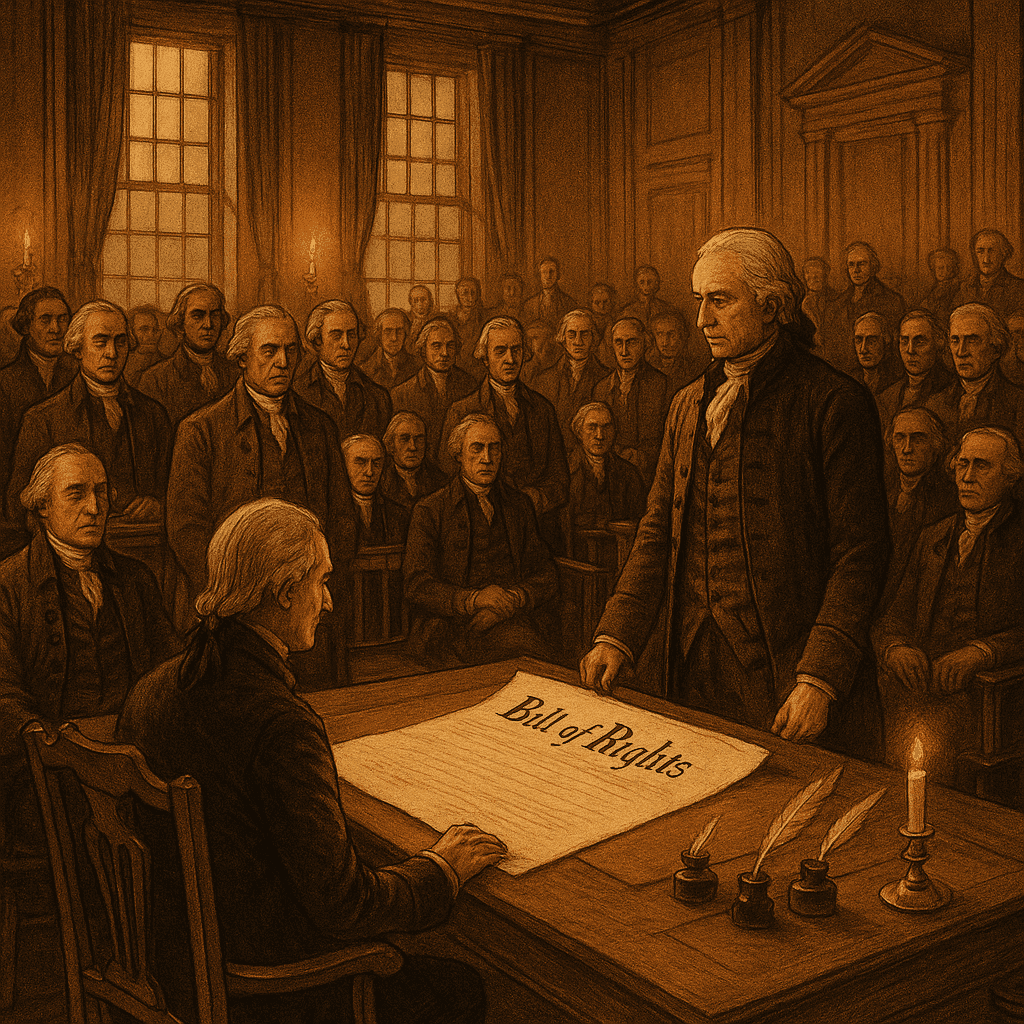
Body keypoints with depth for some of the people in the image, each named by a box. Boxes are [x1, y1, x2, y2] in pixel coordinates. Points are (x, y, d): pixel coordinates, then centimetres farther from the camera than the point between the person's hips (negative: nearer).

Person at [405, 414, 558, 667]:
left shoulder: (520, 504, 20)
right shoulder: (429, 511, 8)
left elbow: (546, 576, 16)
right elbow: (417, 587, -1)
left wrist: (514, 599, -7)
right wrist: (474, 599, -18)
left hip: (511, 624, 3)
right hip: (447, 626, -3)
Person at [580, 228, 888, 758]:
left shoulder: (835, 402, -7)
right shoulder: (688, 405, 13)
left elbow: (859, 553, -11)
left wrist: (820, 678, -19)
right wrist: (618, 634, 1)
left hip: (782, 669, -5)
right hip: (688, 666, 5)